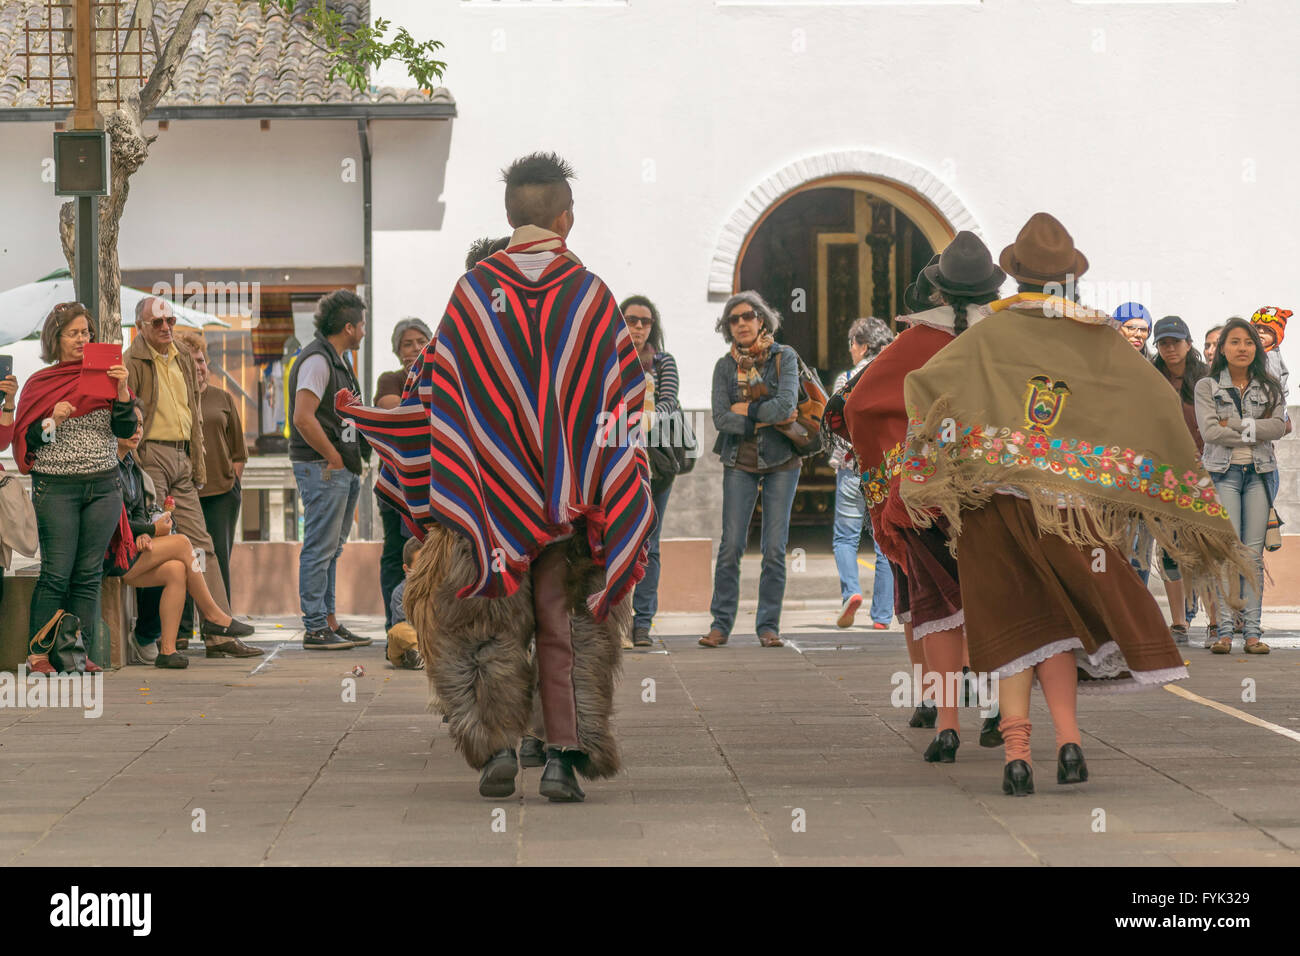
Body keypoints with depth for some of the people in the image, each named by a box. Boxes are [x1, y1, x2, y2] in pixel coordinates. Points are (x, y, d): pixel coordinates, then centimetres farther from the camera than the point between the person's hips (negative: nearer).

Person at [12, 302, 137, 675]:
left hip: (103, 487, 3)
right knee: (56, 573, -7)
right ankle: (38, 654, -3)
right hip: (57, 487, -3)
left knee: (89, 573, 3)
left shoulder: (104, 376, 8)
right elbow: (26, 440, 2)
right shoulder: (39, 383, 3)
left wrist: (122, 389, -14)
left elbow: (125, 429, -1)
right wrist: (53, 421, -14)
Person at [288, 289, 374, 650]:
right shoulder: (316, 359, -13)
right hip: (321, 469, -10)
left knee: (331, 550, 13)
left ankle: (329, 621, 19)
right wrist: (334, 458, -16)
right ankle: (316, 629, -5)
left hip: (342, 470, 10)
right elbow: (303, 418, -23)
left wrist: (352, 461, 14)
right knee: (320, 549, -7)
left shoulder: (337, 361, 19)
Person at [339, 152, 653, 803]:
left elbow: (435, 394, 1)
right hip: (571, 503, 0)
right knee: (567, 626, 7)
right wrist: (621, 502, 5)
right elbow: (623, 405, -2)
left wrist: (360, 414, 18)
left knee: (487, 624, 11)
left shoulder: (472, 291, -3)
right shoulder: (592, 295, -2)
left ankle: (496, 745, 3)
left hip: (490, 497, 0)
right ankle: (564, 755, 0)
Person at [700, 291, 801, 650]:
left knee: (775, 548, -2)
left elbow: (786, 404, -16)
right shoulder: (725, 365, 6)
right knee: (731, 545, -5)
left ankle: (769, 626, 5)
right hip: (739, 462, 1)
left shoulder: (784, 357, 0)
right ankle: (721, 624, 2)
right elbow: (721, 418, -7)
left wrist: (745, 410, -10)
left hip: (781, 461, -1)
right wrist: (768, 417, -12)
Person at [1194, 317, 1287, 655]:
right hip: (1224, 472, -2)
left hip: (1259, 472, 2)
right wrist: (1255, 432, -5)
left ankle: (1252, 630, -1)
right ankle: (1224, 630, -10)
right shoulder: (1207, 387, 6)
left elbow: (1279, 425, -2)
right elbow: (1210, 431, -7)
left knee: (1254, 552, -1)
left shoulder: (1268, 387, 13)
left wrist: (1236, 425, -10)